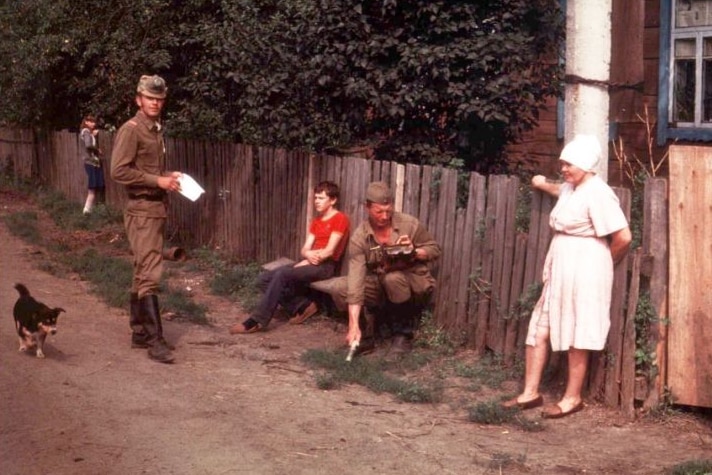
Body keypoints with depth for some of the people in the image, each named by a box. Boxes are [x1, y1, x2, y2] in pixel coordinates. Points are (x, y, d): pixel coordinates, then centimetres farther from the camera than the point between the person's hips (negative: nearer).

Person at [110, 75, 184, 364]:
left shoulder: (157, 130, 15)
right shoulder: (131, 130, -12)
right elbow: (119, 171, -20)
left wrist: (169, 177, 7)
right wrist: (159, 180, -19)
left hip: (156, 208, 9)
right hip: (141, 210, -9)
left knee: (143, 273, 13)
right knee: (150, 274, -11)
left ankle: (140, 333, 20)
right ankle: (155, 341, -11)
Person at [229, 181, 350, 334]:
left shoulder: (340, 219, -6)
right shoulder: (316, 221, 20)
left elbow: (329, 251, -14)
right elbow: (305, 249, 12)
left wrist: (305, 263, -14)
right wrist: (308, 255, -13)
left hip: (325, 265, -9)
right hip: (310, 263, 9)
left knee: (282, 274, -30)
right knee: (266, 278, -8)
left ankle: (257, 321, -29)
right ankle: (303, 306, -5)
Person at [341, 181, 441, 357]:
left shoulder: (409, 224, -15)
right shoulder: (359, 237, -16)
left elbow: (435, 249, 0)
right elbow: (355, 278, -26)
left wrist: (414, 252, -25)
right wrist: (354, 325, -35)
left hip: (415, 286, -2)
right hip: (380, 287, 2)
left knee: (393, 279, -34)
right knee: (344, 294, -21)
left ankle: (404, 334, -13)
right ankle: (365, 336, 0)